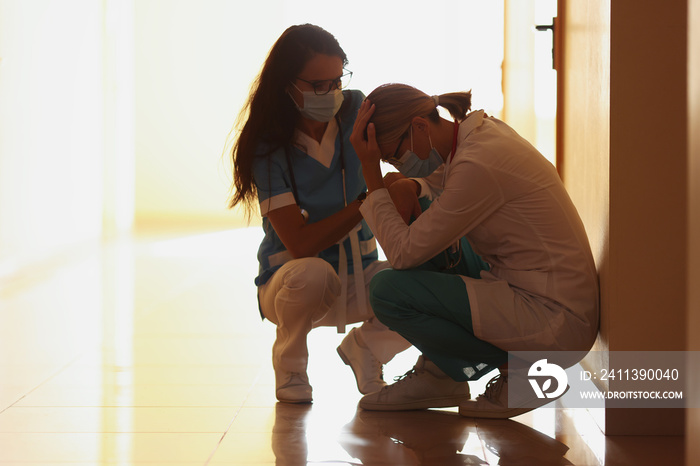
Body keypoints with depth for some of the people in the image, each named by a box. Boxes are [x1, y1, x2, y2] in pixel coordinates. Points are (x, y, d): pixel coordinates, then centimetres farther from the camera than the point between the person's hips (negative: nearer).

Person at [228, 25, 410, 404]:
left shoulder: (356, 111, -6)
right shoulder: (268, 149, -17)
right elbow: (300, 244, -25)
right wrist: (369, 200, -31)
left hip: (358, 277, 3)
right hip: (288, 283, -3)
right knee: (312, 273, -39)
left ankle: (364, 347, 7)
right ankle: (289, 363, -6)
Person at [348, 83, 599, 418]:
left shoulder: (477, 165, -22)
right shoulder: (481, 130, 6)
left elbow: (403, 254, -17)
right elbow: (437, 181, 26)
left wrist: (370, 169, -13)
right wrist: (407, 187, 3)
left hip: (552, 321, -10)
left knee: (387, 290, -14)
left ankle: (514, 371, 0)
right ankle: (435, 371, 15)